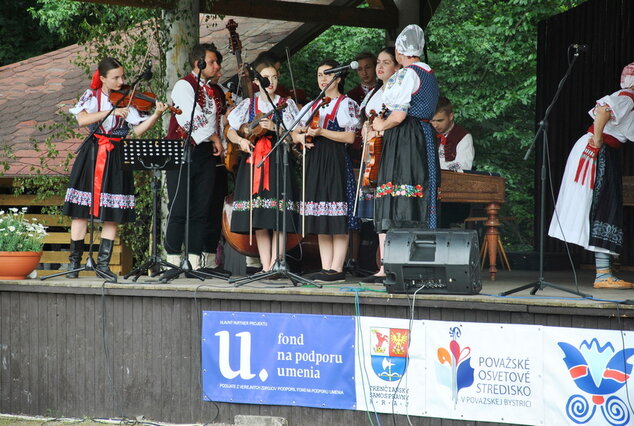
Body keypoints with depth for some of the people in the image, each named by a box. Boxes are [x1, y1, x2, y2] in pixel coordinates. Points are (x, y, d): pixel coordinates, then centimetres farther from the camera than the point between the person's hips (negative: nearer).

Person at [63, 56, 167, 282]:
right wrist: (112, 111, -21)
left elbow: (138, 130, -5)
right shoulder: (92, 96, 2)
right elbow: (82, 120, -16)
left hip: (117, 158, 1)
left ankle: (103, 264, 6)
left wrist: (156, 115, -19)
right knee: (81, 210, -1)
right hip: (92, 154, -1)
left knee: (112, 213, -1)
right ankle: (74, 262, 8)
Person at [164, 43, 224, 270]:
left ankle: (195, 261, 3)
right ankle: (173, 260, -6)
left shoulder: (212, 90, 19)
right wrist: (214, 138, -6)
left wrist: (217, 142, 9)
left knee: (201, 210, 2)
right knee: (179, 209, -8)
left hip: (206, 153, 7)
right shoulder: (184, 86, -4)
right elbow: (193, 119, -14)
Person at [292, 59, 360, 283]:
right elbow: (295, 132, 19)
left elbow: (350, 137, -9)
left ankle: (337, 269, -11)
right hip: (315, 161, 7)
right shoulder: (313, 106, 19)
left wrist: (320, 132, -16)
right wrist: (301, 137, -4)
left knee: (338, 222, -9)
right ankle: (326, 268, 5)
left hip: (336, 161, -7)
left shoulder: (346, 104, 0)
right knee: (321, 223, 4)